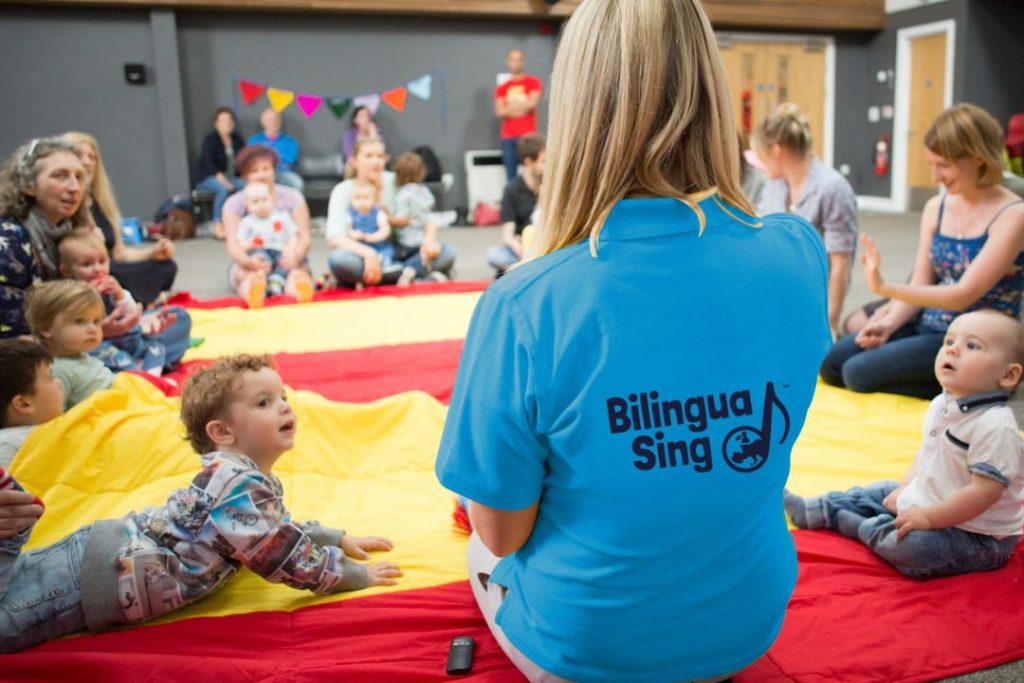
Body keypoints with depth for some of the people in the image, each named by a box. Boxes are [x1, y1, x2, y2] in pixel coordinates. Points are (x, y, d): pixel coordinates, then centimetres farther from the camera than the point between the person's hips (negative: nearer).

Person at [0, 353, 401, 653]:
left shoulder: (244, 476, 7)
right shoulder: (240, 485, -26)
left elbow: (279, 528, 22)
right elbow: (282, 555, -26)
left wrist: (337, 538, 16)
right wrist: (354, 575, -16)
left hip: (106, 547, 9)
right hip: (102, 575, -9)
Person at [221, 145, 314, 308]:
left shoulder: (292, 197, 5)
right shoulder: (234, 203, 4)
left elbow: (304, 238, -4)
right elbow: (233, 244, -9)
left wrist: (296, 256, -29)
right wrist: (248, 261, -33)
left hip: (286, 262, 0)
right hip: (252, 264, 0)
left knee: (298, 270, -34)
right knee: (251, 274, -35)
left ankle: (297, 284, -68)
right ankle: (254, 285, -68)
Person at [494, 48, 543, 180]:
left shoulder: (533, 82, 8)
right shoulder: (502, 87, 15)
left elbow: (532, 103, -7)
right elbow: (499, 111, 3)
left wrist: (509, 107, 3)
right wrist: (522, 107, -3)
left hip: (528, 136, -2)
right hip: (508, 137, 3)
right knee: (511, 176, -1)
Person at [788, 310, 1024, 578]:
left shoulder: (995, 426, -28)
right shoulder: (940, 405, 1)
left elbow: (985, 491, -29)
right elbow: (926, 452, 17)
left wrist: (928, 517, -26)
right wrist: (905, 489, 7)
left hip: (977, 537, -9)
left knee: (912, 544, -30)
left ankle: (863, 527, -3)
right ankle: (808, 510, 26)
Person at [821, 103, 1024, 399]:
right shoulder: (936, 207, 5)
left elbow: (963, 294, -23)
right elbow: (921, 284, 5)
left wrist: (885, 288, -33)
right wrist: (889, 323, -14)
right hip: (926, 327, 7)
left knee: (860, 372, -20)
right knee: (832, 361, -6)